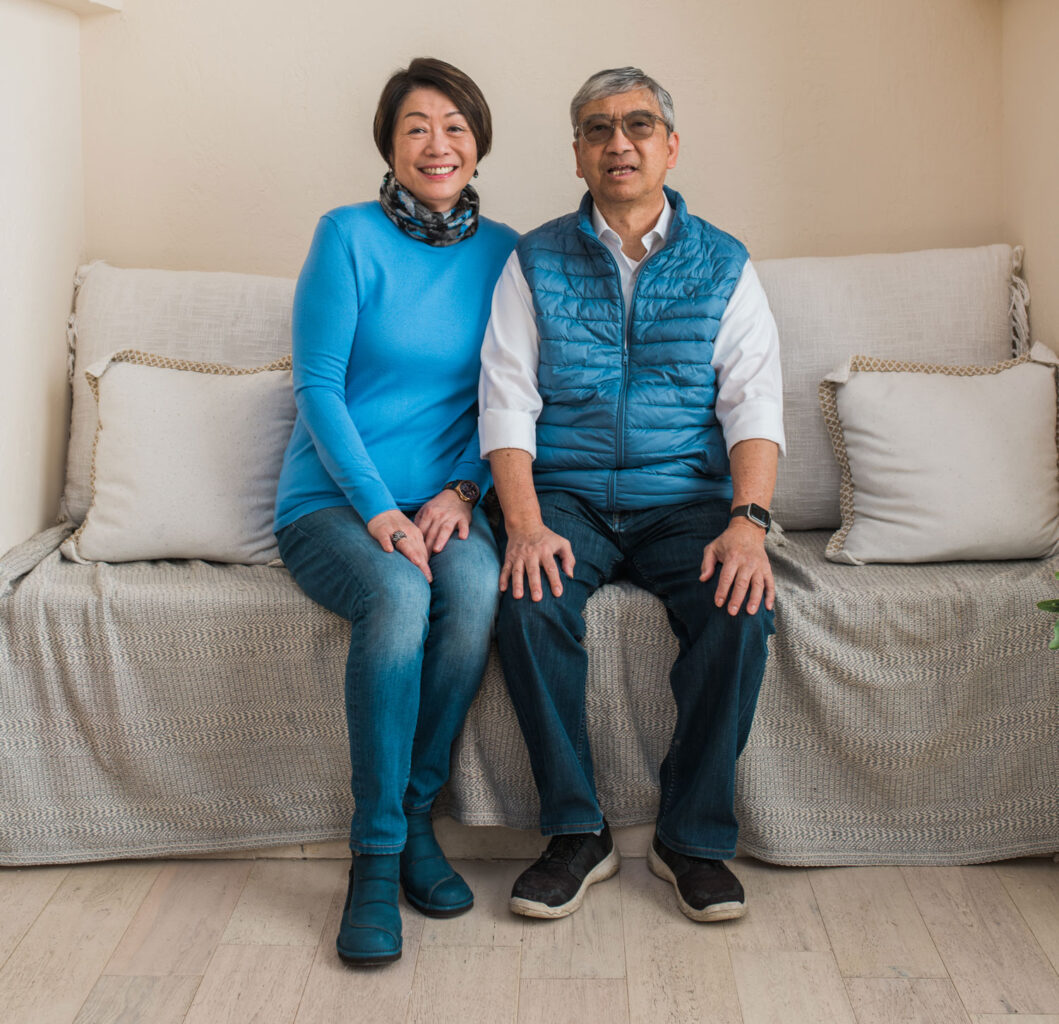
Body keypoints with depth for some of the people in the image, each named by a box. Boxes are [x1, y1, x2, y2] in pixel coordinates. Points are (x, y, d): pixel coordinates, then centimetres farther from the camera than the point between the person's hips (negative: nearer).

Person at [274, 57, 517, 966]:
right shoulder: (349, 236, -1)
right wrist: (379, 511, -17)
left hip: (445, 499, 3)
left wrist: (460, 492, -8)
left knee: (477, 584, -31)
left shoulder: (500, 251, 9)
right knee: (398, 595, -34)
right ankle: (376, 855, -21)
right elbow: (318, 388, -7)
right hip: (331, 502, -2)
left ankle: (415, 813, -13)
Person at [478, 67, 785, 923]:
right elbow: (506, 403, -1)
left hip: (684, 499, 1)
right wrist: (525, 524, -18)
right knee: (530, 601, -30)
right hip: (567, 496, 0)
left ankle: (694, 836, -10)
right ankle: (577, 831, -12)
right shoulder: (535, 262, 7)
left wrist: (749, 520, -20)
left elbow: (754, 403, -1)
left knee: (743, 606, -28)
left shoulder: (723, 265, 8)